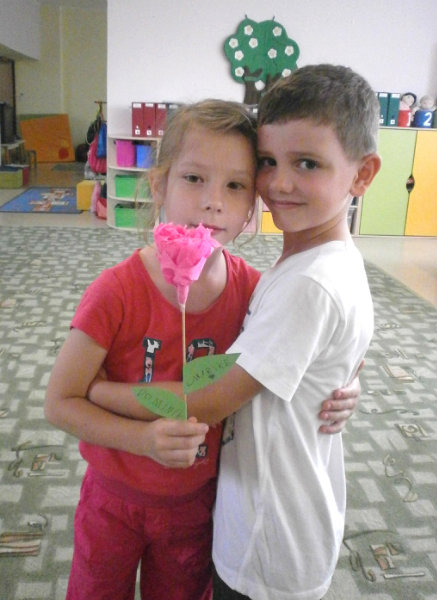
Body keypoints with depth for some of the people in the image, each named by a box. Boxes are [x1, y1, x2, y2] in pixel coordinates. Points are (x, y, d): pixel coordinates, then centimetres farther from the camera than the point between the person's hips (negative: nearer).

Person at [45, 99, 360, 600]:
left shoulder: (253, 290, -16)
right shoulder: (117, 292, -26)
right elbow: (60, 402, -19)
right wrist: (143, 439, -33)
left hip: (197, 500, 2)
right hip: (115, 499, -2)